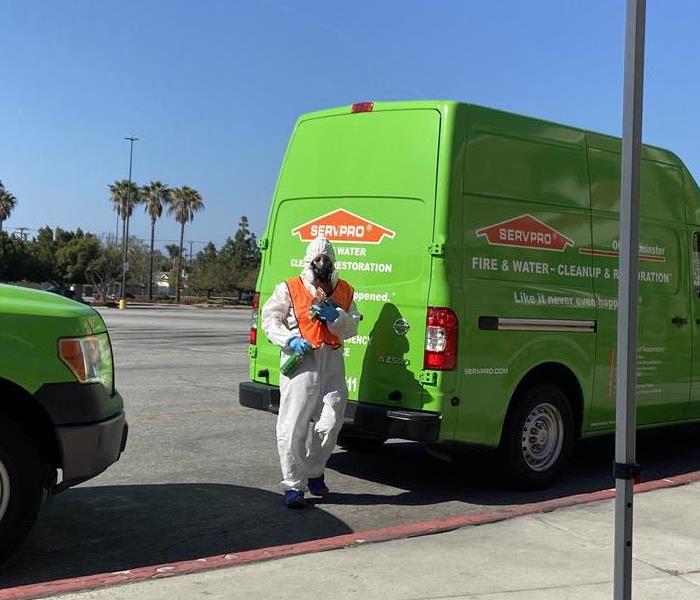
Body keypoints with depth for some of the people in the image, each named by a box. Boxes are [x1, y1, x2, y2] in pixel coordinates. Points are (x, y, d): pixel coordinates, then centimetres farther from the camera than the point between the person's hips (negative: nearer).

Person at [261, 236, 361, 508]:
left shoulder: (344, 291, 15)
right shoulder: (289, 289, 4)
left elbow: (352, 327, 12)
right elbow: (270, 318, 4)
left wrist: (335, 316, -8)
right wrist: (290, 340, -11)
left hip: (332, 362, 4)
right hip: (300, 361, -3)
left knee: (330, 423, 3)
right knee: (292, 426, -6)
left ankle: (314, 473, 27)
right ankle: (293, 485, 2)